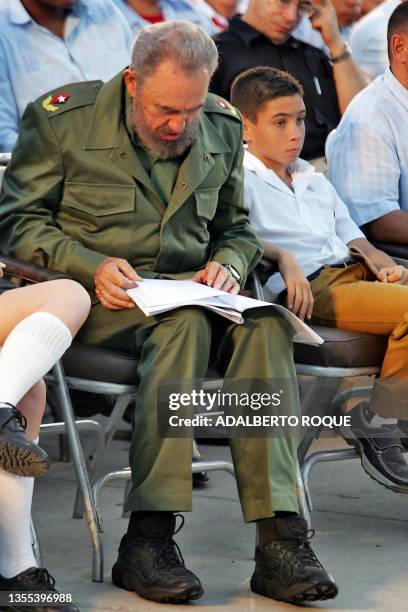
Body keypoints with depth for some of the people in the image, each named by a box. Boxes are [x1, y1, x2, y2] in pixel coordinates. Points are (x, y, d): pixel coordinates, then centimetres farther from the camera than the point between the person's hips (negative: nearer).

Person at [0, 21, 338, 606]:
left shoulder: (223, 128, 11)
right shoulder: (62, 119, -2)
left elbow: (237, 229, 21)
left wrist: (228, 264, -3)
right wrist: (92, 266, -16)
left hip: (188, 290, 4)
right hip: (94, 296, -4)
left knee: (263, 324, -30)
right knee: (185, 322, -37)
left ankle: (280, 541, -37)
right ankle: (147, 540, -37)